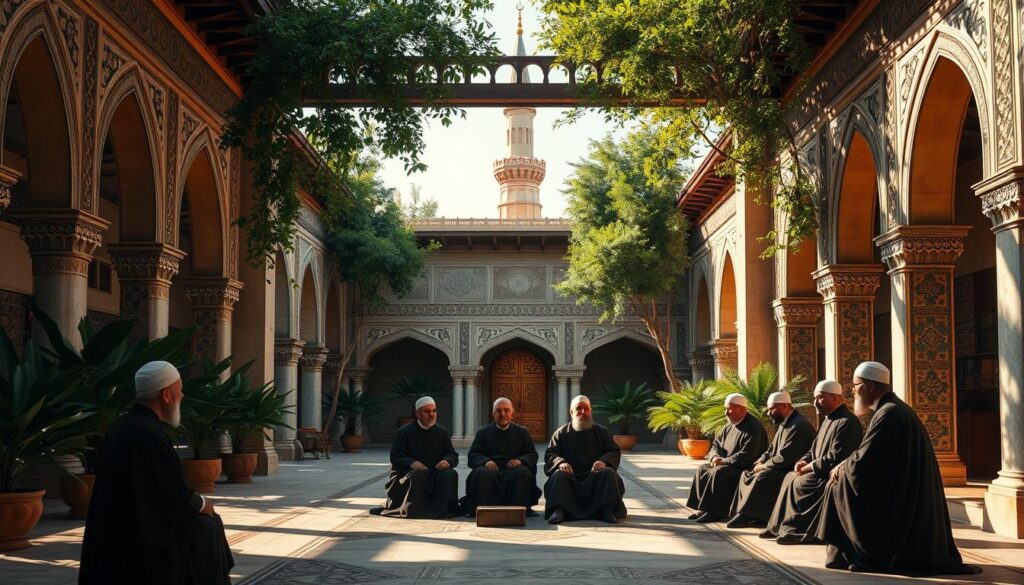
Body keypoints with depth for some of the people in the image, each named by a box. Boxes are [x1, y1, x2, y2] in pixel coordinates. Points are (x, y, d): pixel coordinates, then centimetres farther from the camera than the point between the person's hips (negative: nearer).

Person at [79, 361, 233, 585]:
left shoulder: (122, 426, 5)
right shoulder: (149, 435, -23)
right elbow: (180, 500, -17)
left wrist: (195, 502, 13)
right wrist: (203, 505, 2)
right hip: (139, 540, -9)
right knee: (208, 528, 8)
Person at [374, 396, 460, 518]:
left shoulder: (442, 433, 13)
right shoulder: (404, 432, 4)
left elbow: (453, 455, 11)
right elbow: (396, 457, -4)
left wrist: (447, 461, -16)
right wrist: (411, 463, -26)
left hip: (436, 471, 3)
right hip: (409, 471, -3)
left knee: (450, 474, -29)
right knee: (416, 477, -38)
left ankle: (445, 509, -28)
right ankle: (416, 510, -31)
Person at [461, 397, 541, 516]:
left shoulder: (522, 432, 19)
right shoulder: (483, 433, 18)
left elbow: (532, 455, 10)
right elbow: (473, 455, 8)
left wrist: (520, 460, -13)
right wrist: (485, 461, -15)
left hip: (513, 469, 0)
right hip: (491, 470, 0)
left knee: (522, 472, -34)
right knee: (481, 474, -34)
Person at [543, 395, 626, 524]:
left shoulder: (602, 432, 16)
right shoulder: (561, 433, 13)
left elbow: (615, 452, 6)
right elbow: (549, 454, 3)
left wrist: (604, 461, -17)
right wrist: (560, 462, -20)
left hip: (595, 474, 1)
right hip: (571, 475, -1)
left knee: (609, 473, -29)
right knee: (559, 475, -32)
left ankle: (608, 511, -35)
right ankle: (558, 510, -45)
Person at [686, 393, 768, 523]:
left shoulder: (753, 427, -16)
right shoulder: (729, 427, 12)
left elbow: (746, 455, -24)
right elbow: (715, 445, 16)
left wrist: (723, 461, -18)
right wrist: (715, 457, -7)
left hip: (746, 468, -9)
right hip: (728, 465, 9)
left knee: (719, 473, -30)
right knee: (703, 469, -5)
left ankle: (715, 512, -24)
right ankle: (703, 508, -7)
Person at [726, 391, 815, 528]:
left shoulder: (798, 426, -19)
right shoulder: (783, 424, 15)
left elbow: (784, 458, -25)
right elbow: (772, 450, 19)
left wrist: (764, 466, -13)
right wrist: (760, 463, 0)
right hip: (780, 468, 11)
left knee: (762, 477, -29)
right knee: (747, 474, 2)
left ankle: (747, 516, -21)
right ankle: (743, 514, -7)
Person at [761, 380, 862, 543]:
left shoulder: (846, 423, -17)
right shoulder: (829, 420, 18)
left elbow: (835, 458, -26)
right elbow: (814, 450, 22)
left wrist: (809, 467, -17)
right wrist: (804, 462, 1)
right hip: (822, 472, 11)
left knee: (798, 483, -21)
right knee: (790, 477, 2)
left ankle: (798, 530, -13)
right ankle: (778, 526, 0)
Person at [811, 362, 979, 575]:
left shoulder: (888, 415, -18)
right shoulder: (895, 409, 13)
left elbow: (862, 462, -20)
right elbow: (872, 457, 17)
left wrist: (840, 468, -2)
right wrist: (845, 467, 7)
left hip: (897, 504, -10)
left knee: (841, 485, -6)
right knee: (843, 476, 16)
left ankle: (843, 553, -1)